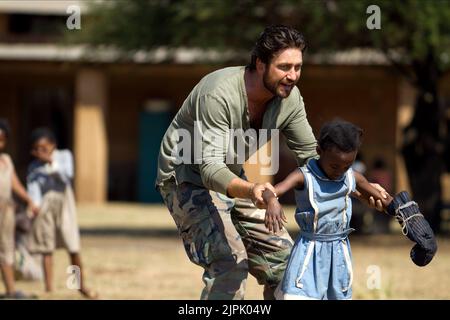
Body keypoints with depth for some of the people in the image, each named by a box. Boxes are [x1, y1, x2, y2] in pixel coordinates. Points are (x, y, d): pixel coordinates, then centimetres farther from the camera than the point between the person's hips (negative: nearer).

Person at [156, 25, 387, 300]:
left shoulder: (290, 98, -12)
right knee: (229, 262, -25)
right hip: (187, 177, -8)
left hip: (232, 178, 8)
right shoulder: (219, 94, -34)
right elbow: (211, 167, -39)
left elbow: (311, 155, 0)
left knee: (283, 256, 6)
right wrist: (249, 190, -58)